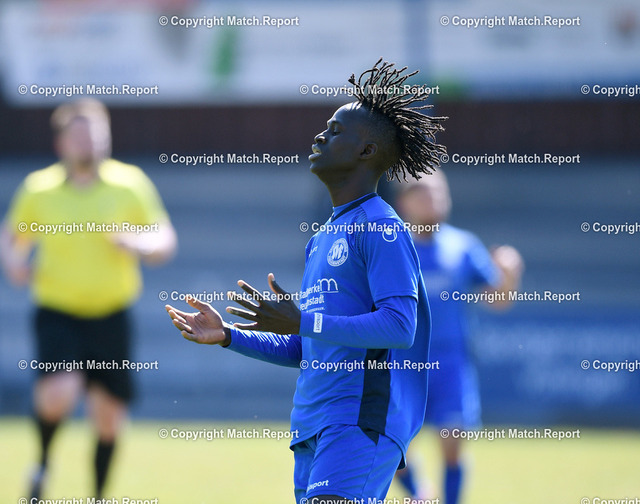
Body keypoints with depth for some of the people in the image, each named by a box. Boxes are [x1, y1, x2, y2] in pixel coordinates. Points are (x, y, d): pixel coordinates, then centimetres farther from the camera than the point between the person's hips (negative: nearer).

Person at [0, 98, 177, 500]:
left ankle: (99, 497, 23)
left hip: (111, 315, 2)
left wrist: (139, 242, -19)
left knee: (109, 415, 3)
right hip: (57, 313, -1)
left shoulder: (131, 184, 0)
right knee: (59, 394, -25)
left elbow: (166, 241, 2)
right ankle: (44, 461, 4)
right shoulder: (39, 190, 0)